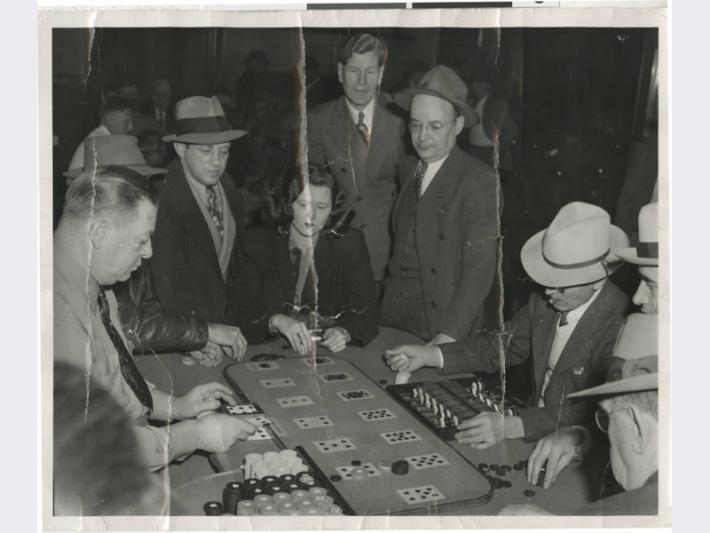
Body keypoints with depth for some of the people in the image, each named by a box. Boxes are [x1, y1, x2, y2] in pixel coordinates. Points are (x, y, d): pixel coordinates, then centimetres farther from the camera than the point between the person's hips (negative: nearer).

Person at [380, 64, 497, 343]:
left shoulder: (479, 181, -12)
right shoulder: (408, 167, 9)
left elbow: (479, 268, -17)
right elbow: (402, 236, 10)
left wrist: (450, 334, -23)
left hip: (443, 314, -5)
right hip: (393, 306, 5)